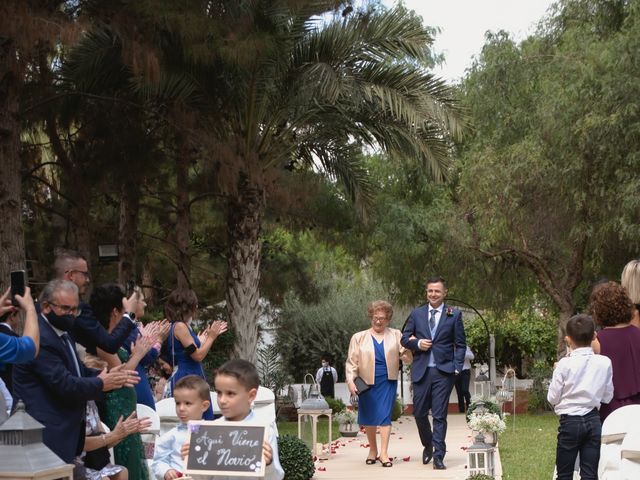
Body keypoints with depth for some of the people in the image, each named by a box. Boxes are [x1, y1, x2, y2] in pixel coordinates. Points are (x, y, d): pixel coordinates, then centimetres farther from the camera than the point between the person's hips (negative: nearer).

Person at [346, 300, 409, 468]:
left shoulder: (396, 335, 9)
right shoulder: (359, 337, 5)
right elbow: (352, 362, 2)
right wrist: (350, 380, -10)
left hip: (387, 382, 0)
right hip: (366, 382, 0)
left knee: (385, 416, -7)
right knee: (369, 417, 8)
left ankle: (383, 453, -8)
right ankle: (373, 450, 23)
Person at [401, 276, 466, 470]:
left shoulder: (454, 315, 4)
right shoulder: (416, 314, 10)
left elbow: (460, 344, 4)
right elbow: (405, 338, 13)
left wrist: (457, 367, -6)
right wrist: (417, 343, -7)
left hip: (443, 371, -2)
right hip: (421, 371, 3)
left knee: (439, 416, -4)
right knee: (419, 413, 6)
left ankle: (438, 456, 1)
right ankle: (428, 445, 31)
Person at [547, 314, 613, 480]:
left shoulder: (565, 364, -11)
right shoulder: (604, 363, -3)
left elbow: (552, 398, -4)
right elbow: (607, 397, 5)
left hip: (570, 422, -3)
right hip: (594, 421, 3)